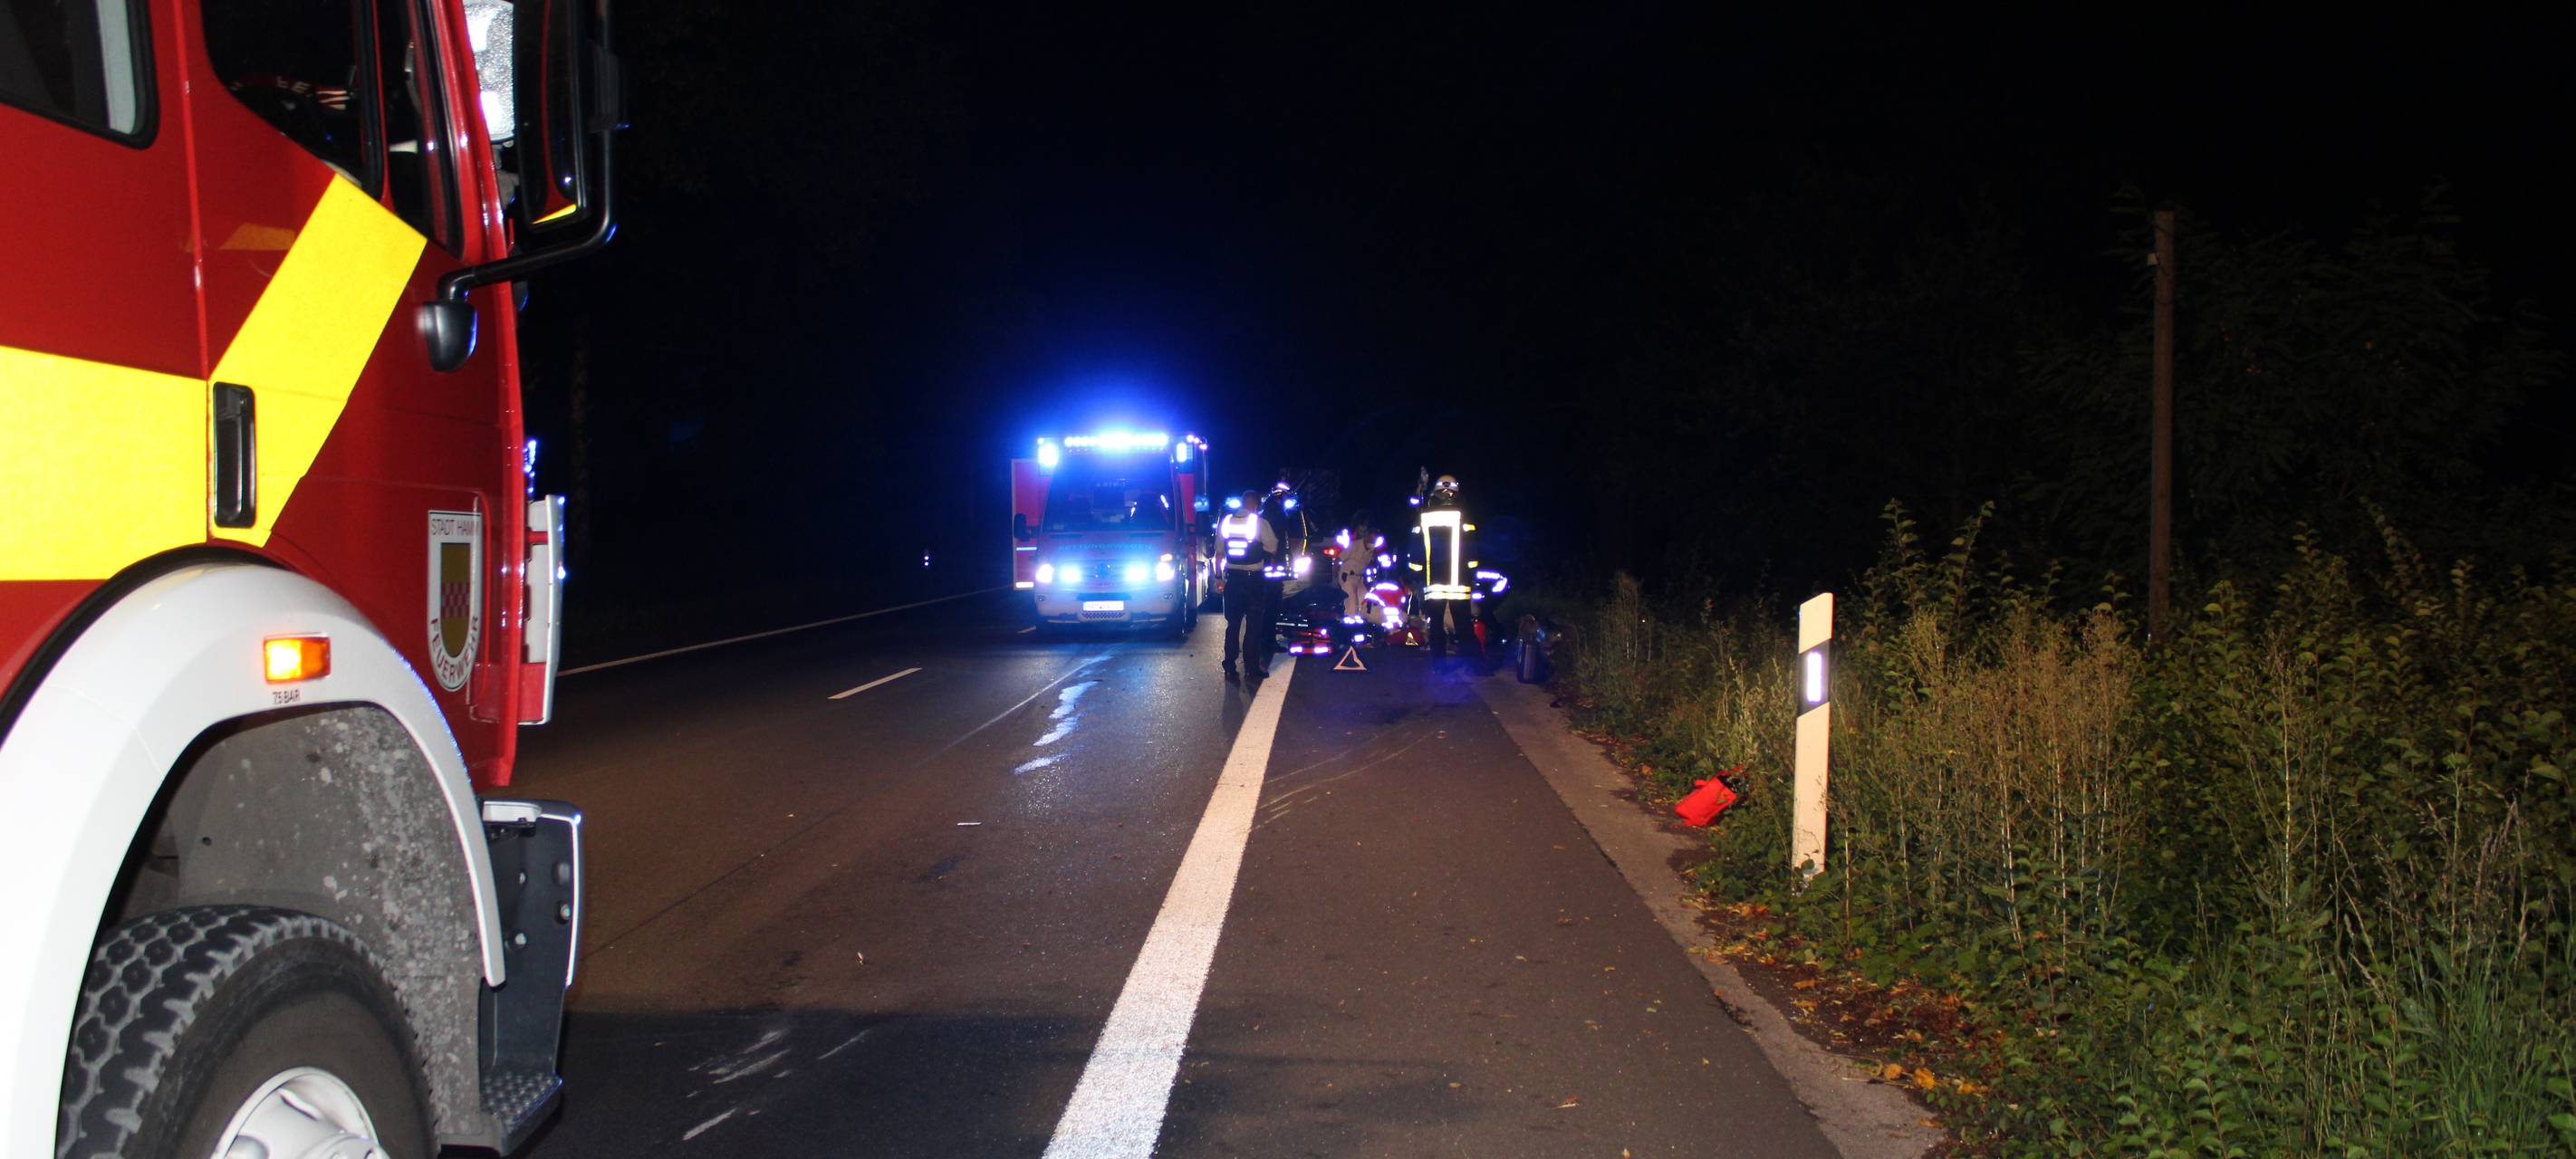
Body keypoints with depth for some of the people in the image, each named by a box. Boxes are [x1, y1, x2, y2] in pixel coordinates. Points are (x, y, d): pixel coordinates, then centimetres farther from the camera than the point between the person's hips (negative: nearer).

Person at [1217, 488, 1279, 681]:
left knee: (1232, 624, 11)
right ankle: (1252, 668, 3)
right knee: (1254, 624, 4)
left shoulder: (1226, 521, 4)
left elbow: (1219, 553, 7)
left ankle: (1230, 668, 10)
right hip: (1253, 579, -4)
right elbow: (1273, 550, -3)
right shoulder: (1261, 523, -9)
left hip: (1232, 577, 4)